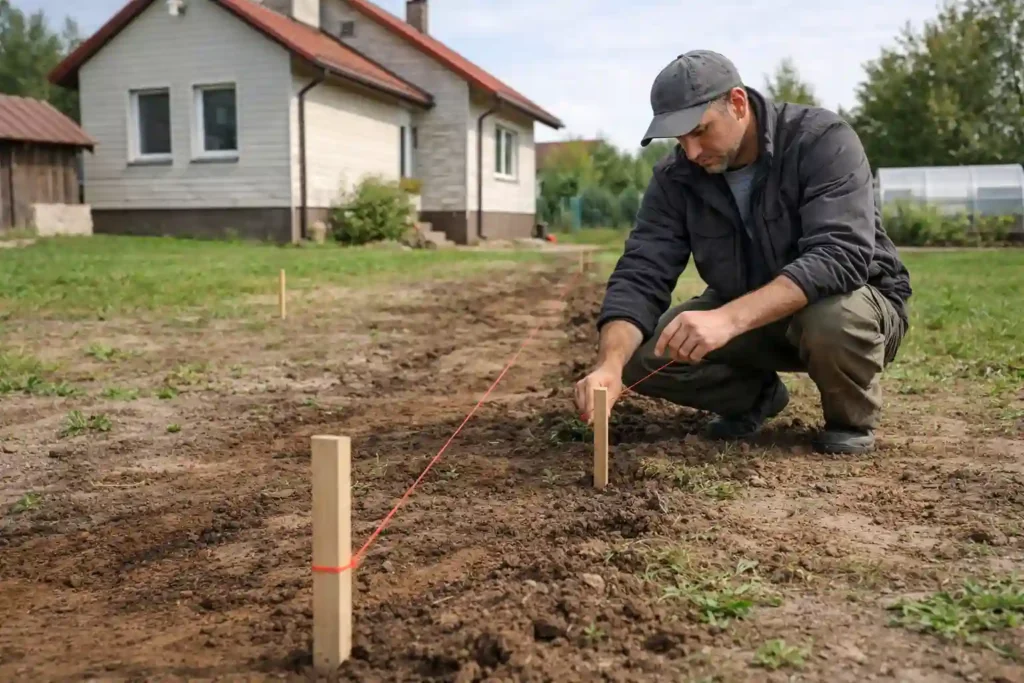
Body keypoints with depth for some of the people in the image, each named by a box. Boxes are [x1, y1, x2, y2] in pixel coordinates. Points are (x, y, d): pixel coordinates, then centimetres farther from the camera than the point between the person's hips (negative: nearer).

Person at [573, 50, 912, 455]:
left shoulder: (822, 140, -24)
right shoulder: (676, 176, -12)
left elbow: (839, 256, -37)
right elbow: (640, 276, -19)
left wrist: (729, 318, -50)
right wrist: (610, 364, -39)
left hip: (855, 302, -3)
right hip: (744, 316, 4)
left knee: (833, 319, -40)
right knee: (642, 355, -18)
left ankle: (850, 418, -5)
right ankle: (755, 394, 10)